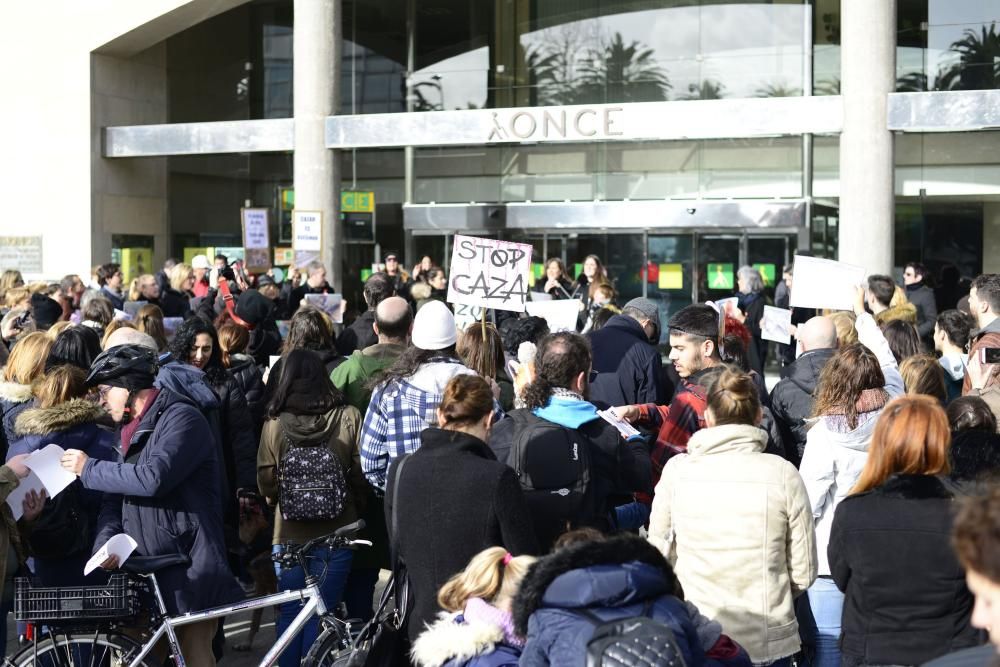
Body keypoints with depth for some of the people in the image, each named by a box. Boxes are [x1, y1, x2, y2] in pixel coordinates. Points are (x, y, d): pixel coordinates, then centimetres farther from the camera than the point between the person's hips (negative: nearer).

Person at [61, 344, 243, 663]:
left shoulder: (182, 418, -11)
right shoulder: (129, 428, 18)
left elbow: (153, 478, -26)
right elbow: (114, 499, 12)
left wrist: (89, 469, -14)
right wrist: (105, 539, -8)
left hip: (189, 567, -8)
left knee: (194, 654, -7)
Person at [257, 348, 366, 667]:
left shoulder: (274, 423, -7)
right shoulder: (348, 417, -7)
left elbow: (266, 485, -2)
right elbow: (360, 474, -4)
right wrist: (358, 512, 14)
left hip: (289, 534, 0)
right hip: (336, 533, 0)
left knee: (290, 612, 13)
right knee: (320, 615, 7)